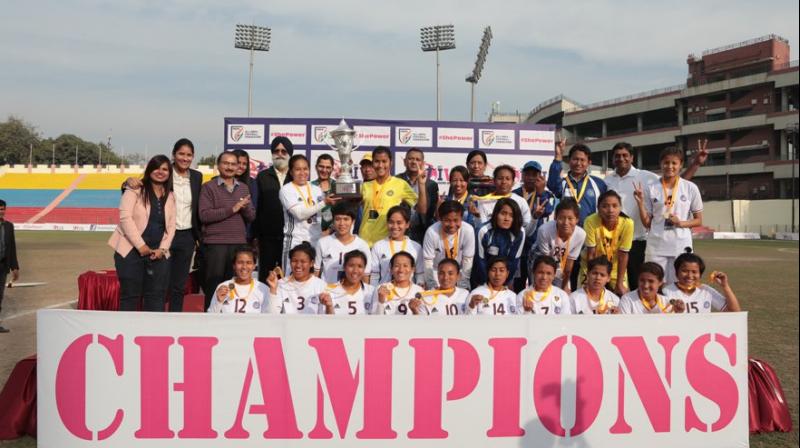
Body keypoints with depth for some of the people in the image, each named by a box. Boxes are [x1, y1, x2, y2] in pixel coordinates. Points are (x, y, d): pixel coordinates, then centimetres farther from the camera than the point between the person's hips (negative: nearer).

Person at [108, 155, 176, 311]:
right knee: (130, 295, -1)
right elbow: (125, 218, -12)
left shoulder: (170, 197, 13)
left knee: (157, 295, 4)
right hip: (131, 251, -4)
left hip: (157, 254, 5)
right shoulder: (135, 190, -3)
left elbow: (171, 226, 9)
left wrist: (162, 249, -6)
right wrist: (141, 246, -17)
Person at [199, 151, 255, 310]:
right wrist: (232, 209, -15)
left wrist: (245, 207, -11)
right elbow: (204, 215, -12)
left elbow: (251, 216, 11)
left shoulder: (243, 188, 14)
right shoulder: (209, 187, 0)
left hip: (239, 243, 4)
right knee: (214, 286, 1)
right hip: (215, 243, -4)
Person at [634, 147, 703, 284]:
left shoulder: (691, 188, 3)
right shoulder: (651, 189, 3)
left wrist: (681, 223, -11)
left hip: (681, 246, 0)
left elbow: (699, 221, 7)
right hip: (656, 247, 0)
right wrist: (640, 202, -8)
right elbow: (647, 223, 4)